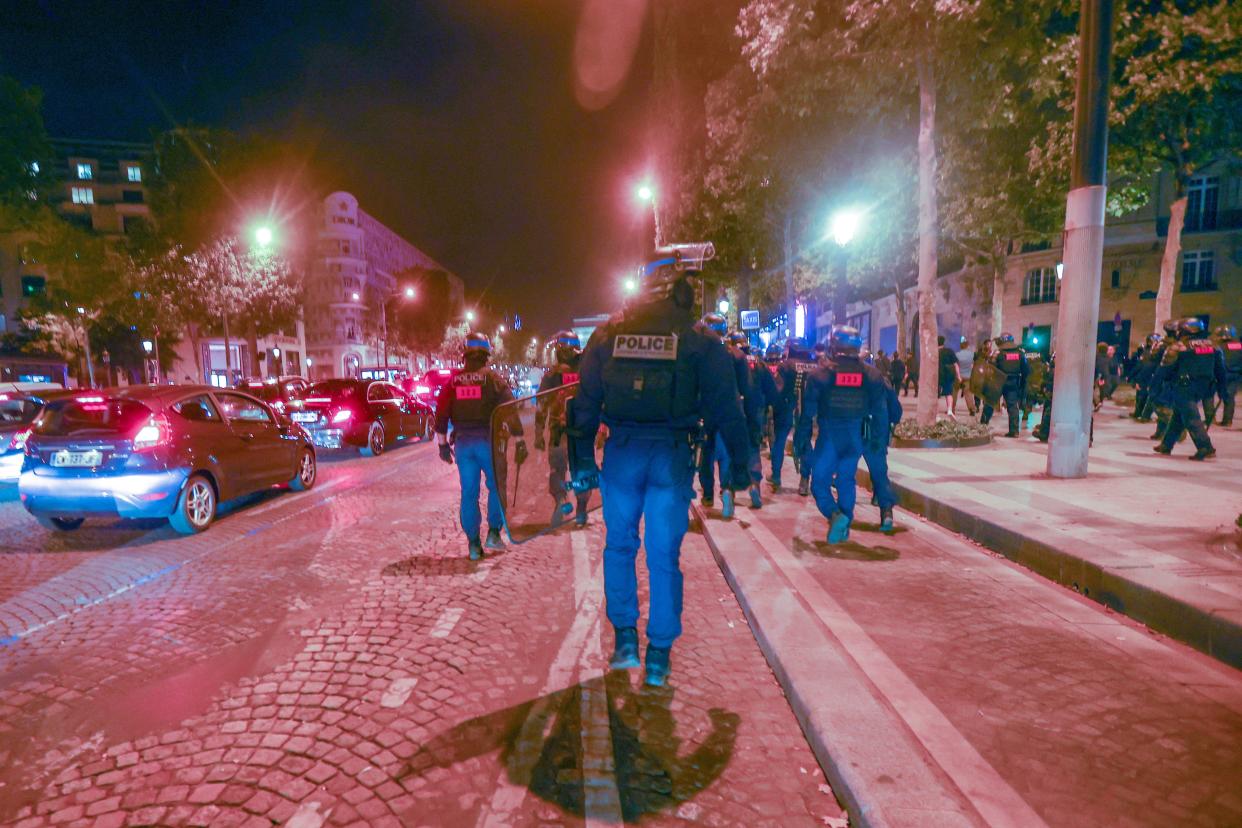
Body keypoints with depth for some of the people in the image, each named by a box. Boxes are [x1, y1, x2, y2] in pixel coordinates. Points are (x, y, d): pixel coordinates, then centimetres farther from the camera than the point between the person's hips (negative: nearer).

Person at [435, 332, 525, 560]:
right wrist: (519, 442, -5)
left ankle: (473, 544, 11)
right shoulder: (494, 379, -3)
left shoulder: (453, 381, 7)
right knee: (496, 487, 14)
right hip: (488, 440, -3)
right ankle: (493, 533, 7)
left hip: (462, 442, 3)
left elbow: (441, 413, 7)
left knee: (469, 492, 8)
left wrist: (443, 443, 14)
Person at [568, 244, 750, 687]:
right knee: (664, 556, 6)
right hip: (672, 456, -1)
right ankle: (658, 657, 12)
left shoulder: (607, 334, 6)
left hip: (621, 452, 2)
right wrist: (738, 464, 7)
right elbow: (726, 408, 0)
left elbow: (585, 403, 6)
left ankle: (625, 639, 19)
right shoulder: (699, 341, 0)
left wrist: (583, 460, 10)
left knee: (619, 546, 18)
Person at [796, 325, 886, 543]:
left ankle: (835, 515, -19)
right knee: (846, 480, 16)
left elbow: (809, 409, -8)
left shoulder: (821, 373, -10)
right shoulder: (870, 374, 1)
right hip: (855, 436, 4)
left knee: (820, 481, 5)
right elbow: (877, 407, 5)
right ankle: (844, 527, 19)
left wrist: (802, 436, 0)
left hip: (829, 435, -4)